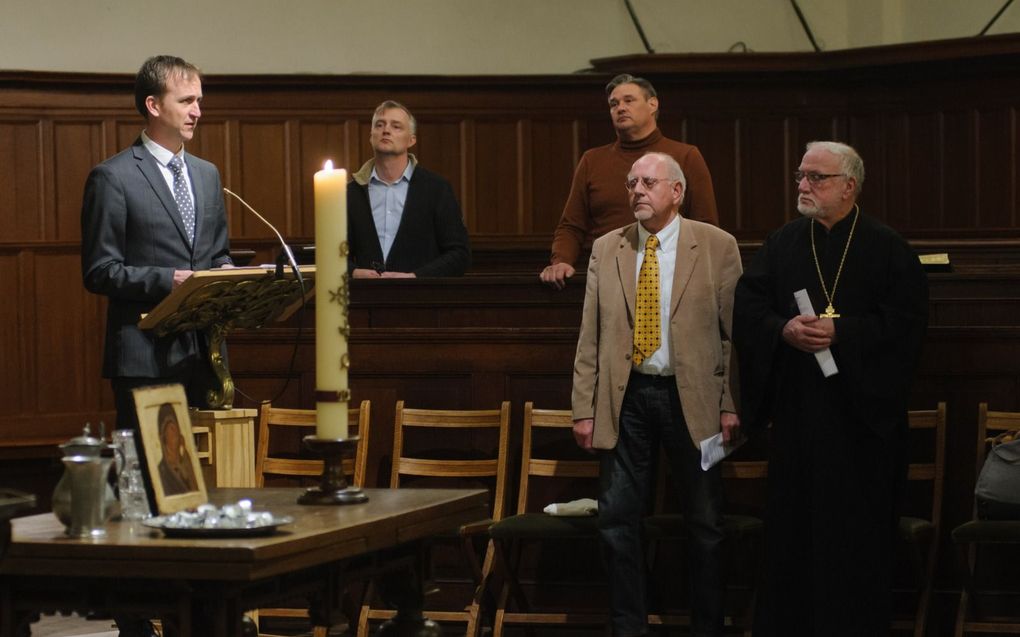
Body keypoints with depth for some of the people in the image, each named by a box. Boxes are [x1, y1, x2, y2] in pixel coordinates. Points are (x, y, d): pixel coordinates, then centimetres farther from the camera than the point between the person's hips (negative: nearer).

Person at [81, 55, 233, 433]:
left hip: (203, 352, 6)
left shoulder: (207, 174, 16)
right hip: (146, 356, -6)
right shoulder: (113, 178, -5)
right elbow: (99, 272, -8)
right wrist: (167, 280, -19)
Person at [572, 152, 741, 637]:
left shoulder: (717, 246, -1)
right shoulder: (606, 249, 6)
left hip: (691, 397, -2)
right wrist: (584, 407, 1)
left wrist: (731, 404, -8)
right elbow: (590, 335, 6)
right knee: (617, 520, 3)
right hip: (626, 397, 2)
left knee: (705, 523, 5)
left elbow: (734, 332, -3)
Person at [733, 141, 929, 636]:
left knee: (859, 519, 0)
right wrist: (783, 330, -17)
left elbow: (906, 318, -10)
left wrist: (840, 331, -18)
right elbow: (746, 306, 2)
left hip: (862, 406, -3)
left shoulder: (886, 248, -1)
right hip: (796, 406, 3)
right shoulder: (782, 243, 8)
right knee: (794, 516, 4)